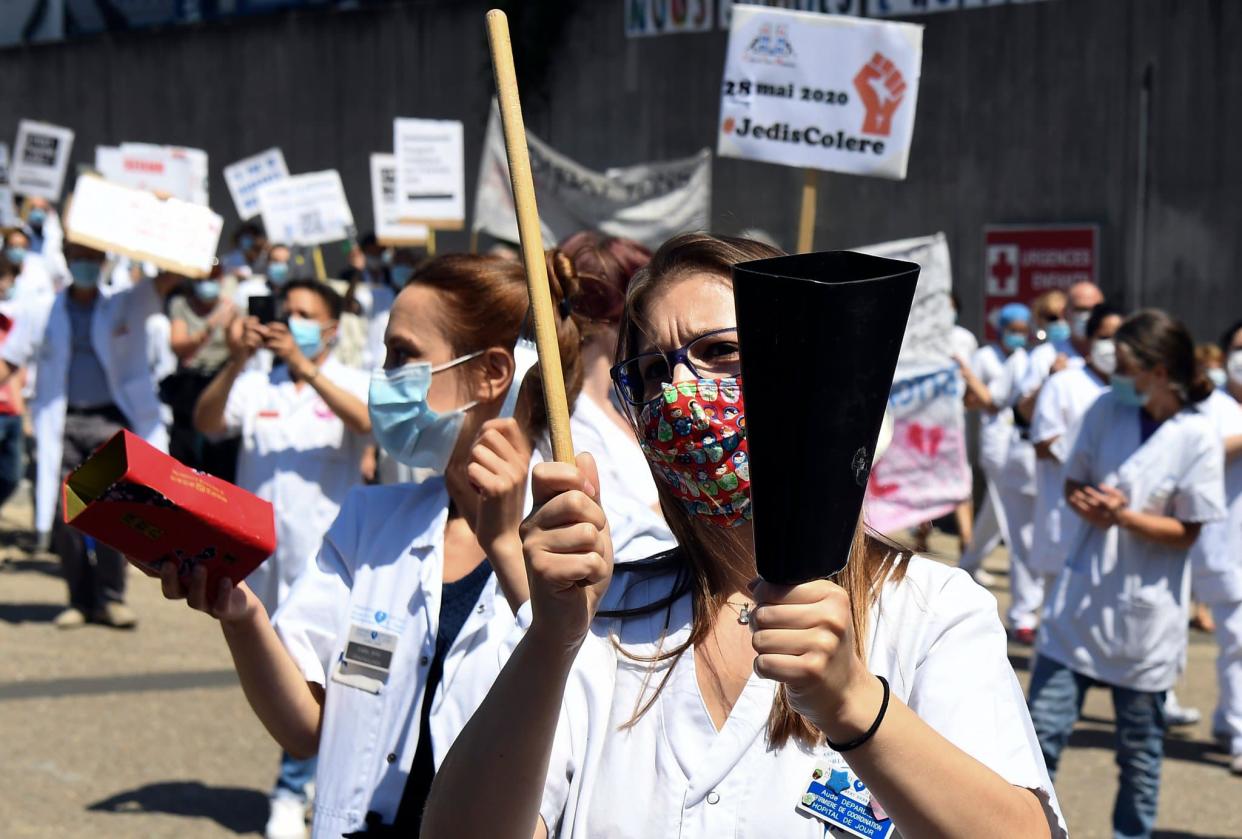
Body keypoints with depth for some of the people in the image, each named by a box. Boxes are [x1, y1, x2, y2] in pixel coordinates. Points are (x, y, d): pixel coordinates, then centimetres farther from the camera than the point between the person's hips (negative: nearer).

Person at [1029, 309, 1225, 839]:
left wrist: (1124, 515, -23)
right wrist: (1088, 507, -15)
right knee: (1045, 728, 1)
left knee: (1140, 748, 11)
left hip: (1145, 613, -3)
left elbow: (1186, 533, -8)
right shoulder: (1106, 411, -1)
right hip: (1080, 599, 3)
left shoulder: (1197, 437, -12)